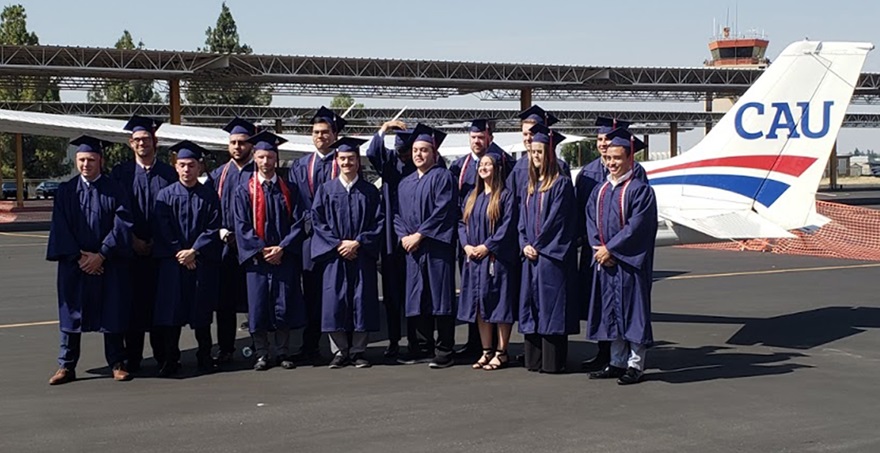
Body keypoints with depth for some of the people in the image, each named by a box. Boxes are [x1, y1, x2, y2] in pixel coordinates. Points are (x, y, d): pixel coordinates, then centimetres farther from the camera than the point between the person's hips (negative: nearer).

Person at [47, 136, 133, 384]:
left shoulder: (113, 190, 1)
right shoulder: (66, 190, 5)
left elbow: (121, 225, -5)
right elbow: (61, 227, 0)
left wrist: (101, 255, -13)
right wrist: (78, 257, -10)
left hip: (108, 265, -1)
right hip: (74, 264, 1)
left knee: (112, 314, 3)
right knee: (71, 315, 5)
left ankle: (117, 364, 12)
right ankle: (66, 366, 13)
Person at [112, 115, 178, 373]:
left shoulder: (169, 174, 6)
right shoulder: (121, 173, 6)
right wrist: (132, 240, -8)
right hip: (131, 250, 0)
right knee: (133, 303, 2)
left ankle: (163, 356, 12)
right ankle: (132, 359, 9)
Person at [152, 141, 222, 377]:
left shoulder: (209, 196, 5)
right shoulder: (166, 195, 5)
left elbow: (214, 229, -1)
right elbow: (162, 230, -1)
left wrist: (194, 251, -12)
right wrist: (179, 253, -10)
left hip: (203, 262, 0)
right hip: (172, 262, 0)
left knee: (201, 312, 6)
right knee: (171, 311, -1)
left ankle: (205, 357, 18)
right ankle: (170, 360, 7)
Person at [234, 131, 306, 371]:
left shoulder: (289, 190, 9)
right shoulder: (244, 190, 5)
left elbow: (298, 223, 3)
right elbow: (242, 226, -1)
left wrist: (282, 248, -10)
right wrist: (262, 250, -11)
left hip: (284, 257, 1)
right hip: (256, 257, -1)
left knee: (284, 305, 1)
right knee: (258, 306, 0)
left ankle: (283, 353, 10)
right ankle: (261, 355, 8)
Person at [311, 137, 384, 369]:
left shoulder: (370, 191, 7)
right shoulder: (326, 189, 8)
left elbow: (379, 221, 2)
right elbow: (318, 221, 2)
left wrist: (358, 242, -10)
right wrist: (338, 244, -9)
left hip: (362, 255, 0)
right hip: (334, 255, 0)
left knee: (362, 302, -1)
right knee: (335, 302, -3)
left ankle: (358, 352, 8)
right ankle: (339, 352, 6)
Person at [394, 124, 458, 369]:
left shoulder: (442, 177, -2)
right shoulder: (405, 183, 20)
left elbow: (443, 210, -11)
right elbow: (397, 214, 17)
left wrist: (420, 234, -14)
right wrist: (404, 236, -2)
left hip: (437, 246, -7)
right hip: (413, 248, 7)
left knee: (439, 297, -6)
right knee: (417, 298, 7)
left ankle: (444, 351, -2)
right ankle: (422, 348, 15)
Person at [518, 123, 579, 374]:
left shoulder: (561, 184, -6)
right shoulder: (529, 188, 17)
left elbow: (556, 219, -12)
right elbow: (523, 221, 15)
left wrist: (538, 245, -12)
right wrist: (525, 244, -1)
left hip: (552, 256, -7)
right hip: (531, 256, 8)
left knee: (551, 306, -6)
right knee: (531, 306, 8)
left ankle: (553, 361, -1)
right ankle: (534, 359, 15)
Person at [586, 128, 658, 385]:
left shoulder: (640, 190, -8)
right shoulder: (600, 190, 13)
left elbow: (636, 226, -16)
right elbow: (591, 221, 9)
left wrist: (610, 249, -16)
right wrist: (598, 248, -7)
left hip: (629, 261, -6)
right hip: (604, 261, 7)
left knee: (632, 311, -1)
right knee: (611, 312, 11)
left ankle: (635, 365, 8)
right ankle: (618, 362, 21)